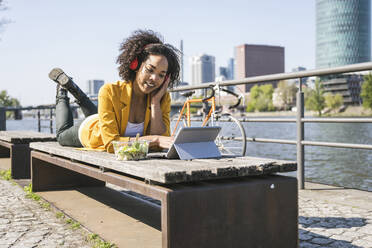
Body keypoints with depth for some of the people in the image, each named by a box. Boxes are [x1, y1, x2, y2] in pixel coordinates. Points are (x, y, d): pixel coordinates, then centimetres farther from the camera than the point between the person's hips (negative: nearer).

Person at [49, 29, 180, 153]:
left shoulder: (163, 98, -32)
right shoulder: (110, 92, -42)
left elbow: (158, 146, -38)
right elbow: (111, 144, -46)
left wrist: (155, 101, -45)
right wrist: (154, 139, -55)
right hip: (90, 130, -3)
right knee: (62, 135, 32)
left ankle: (74, 89, 47)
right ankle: (62, 89, 43)